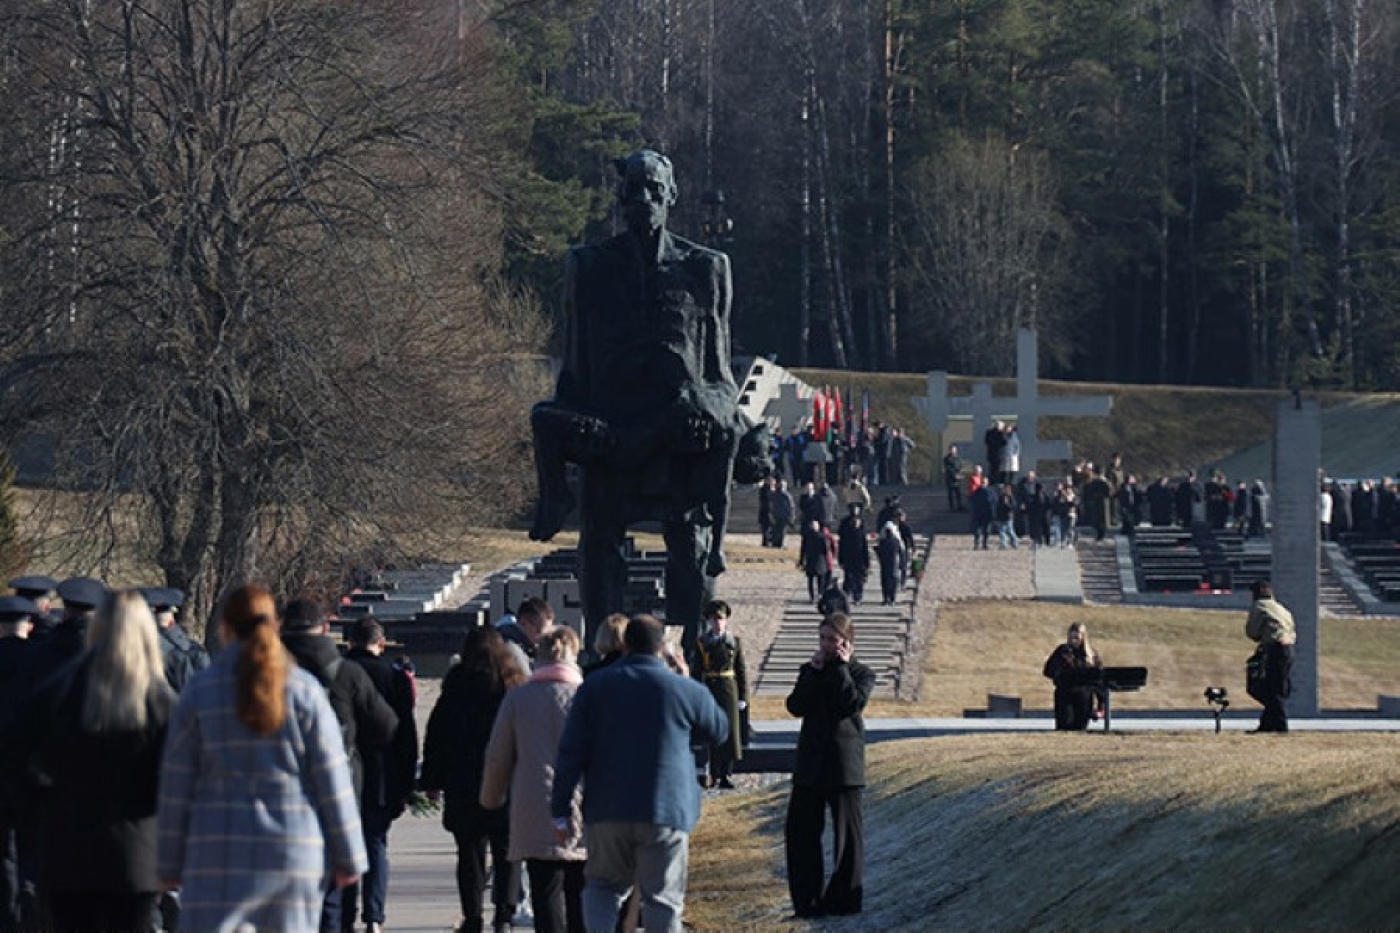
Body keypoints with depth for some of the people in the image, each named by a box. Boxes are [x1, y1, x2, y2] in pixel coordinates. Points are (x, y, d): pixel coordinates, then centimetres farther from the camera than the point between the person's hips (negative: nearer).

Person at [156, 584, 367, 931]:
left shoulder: (199, 691, 0)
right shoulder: (305, 690, 1)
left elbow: (176, 783, 3)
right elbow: (332, 781, 1)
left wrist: (170, 862, 10)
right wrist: (348, 857, 8)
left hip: (219, 849, -1)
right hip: (296, 850, 2)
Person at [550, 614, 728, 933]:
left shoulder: (594, 687, 2)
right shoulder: (686, 691, -2)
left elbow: (570, 754, 0)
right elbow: (719, 731, 17)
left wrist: (561, 811, 5)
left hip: (607, 811, 2)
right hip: (666, 812, -2)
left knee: (603, 884, 16)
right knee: (662, 898, 4)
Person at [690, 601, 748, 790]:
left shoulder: (734, 641, 5)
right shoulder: (702, 642, 3)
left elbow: (741, 670, 5)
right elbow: (696, 670, 4)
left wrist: (743, 697, 1)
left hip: (729, 689, 0)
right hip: (709, 689, 0)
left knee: (730, 730, 0)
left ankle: (725, 775, 7)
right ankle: (714, 774, 8)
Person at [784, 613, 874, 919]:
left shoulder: (862, 674, 1)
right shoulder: (810, 671, 12)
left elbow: (853, 704, -18)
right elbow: (796, 707, -3)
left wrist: (841, 668, -12)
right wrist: (813, 672, -7)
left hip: (844, 763, -4)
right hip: (810, 762, 4)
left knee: (847, 831, 1)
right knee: (799, 829, 2)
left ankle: (844, 897, 8)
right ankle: (807, 897, 9)